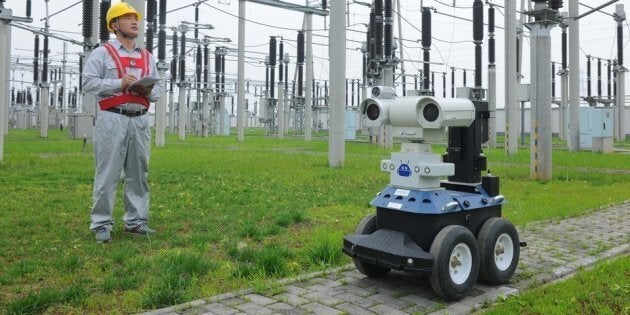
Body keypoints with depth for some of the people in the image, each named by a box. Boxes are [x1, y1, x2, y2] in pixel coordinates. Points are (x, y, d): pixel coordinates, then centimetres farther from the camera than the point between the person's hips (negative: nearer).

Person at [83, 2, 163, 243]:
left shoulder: (148, 57, 18)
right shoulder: (102, 53, 3)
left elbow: (158, 88, 17)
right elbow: (89, 83, -5)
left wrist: (150, 91, -6)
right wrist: (120, 83, -15)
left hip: (140, 120, 5)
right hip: (113, 119, -5)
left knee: (138, 172, 7)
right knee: (108, 173, -4)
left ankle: (136, 221, 15)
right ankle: (101, 224, 3)